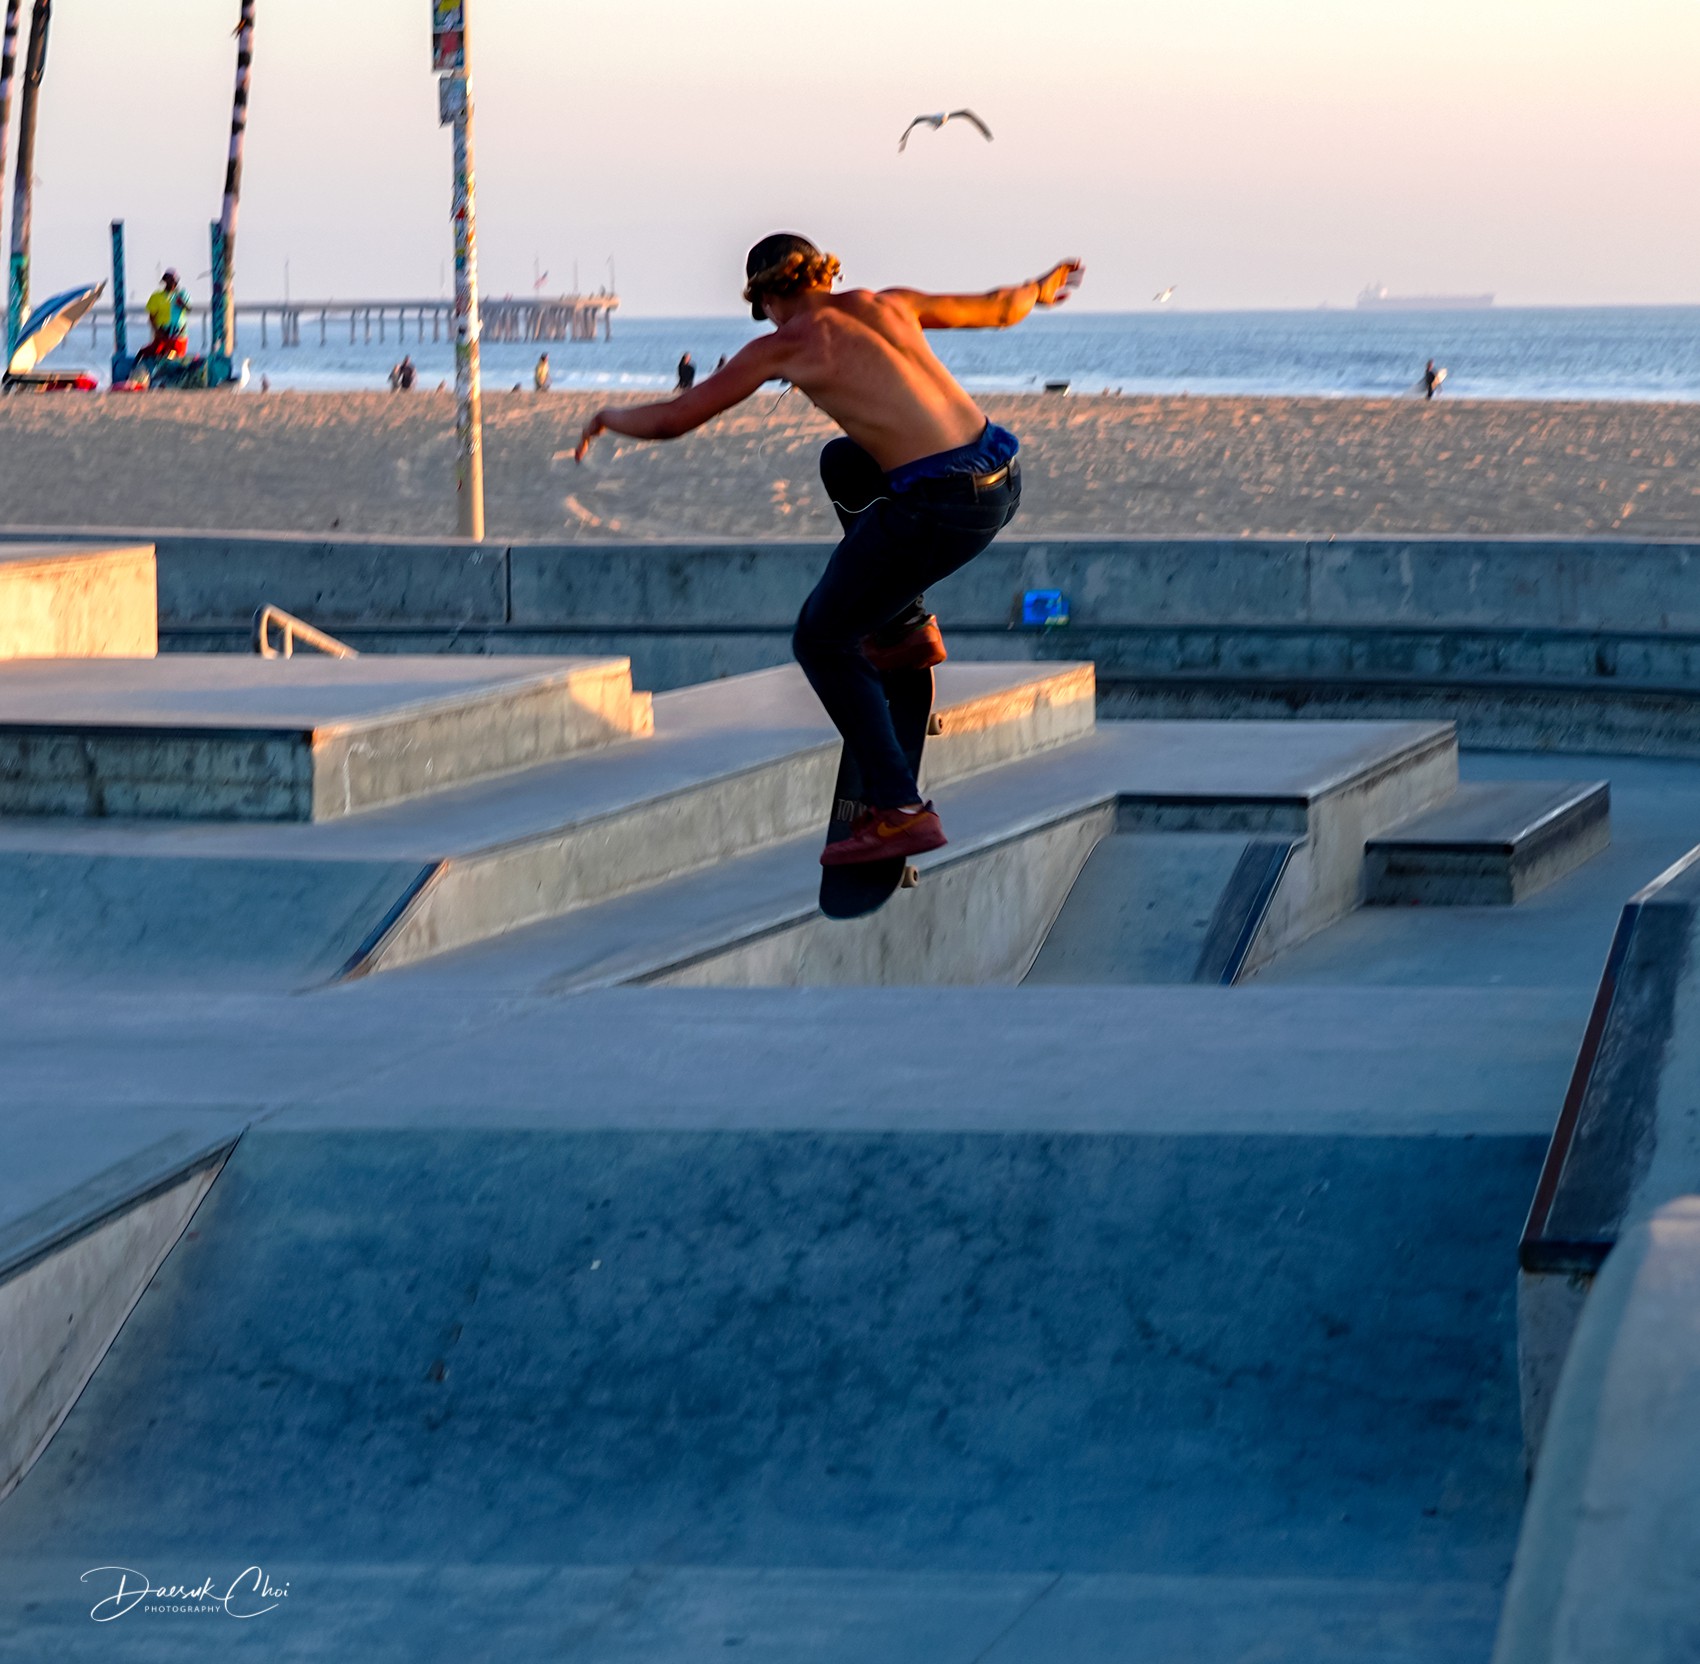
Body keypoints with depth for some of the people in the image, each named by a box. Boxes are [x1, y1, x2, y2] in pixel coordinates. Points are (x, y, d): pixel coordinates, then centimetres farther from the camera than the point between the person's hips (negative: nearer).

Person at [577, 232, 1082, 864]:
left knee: (821, 642, 14)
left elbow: (669, 420, 7)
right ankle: (905, 628, 32)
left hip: (941, 509, -7)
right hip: (1002, 480, 7)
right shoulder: (885, 303, 16)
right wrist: (1042, 288, 52)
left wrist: (608, 417, 28)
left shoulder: (781, 347, 2)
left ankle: (900, 811, 6)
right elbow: (997, 307, 30)